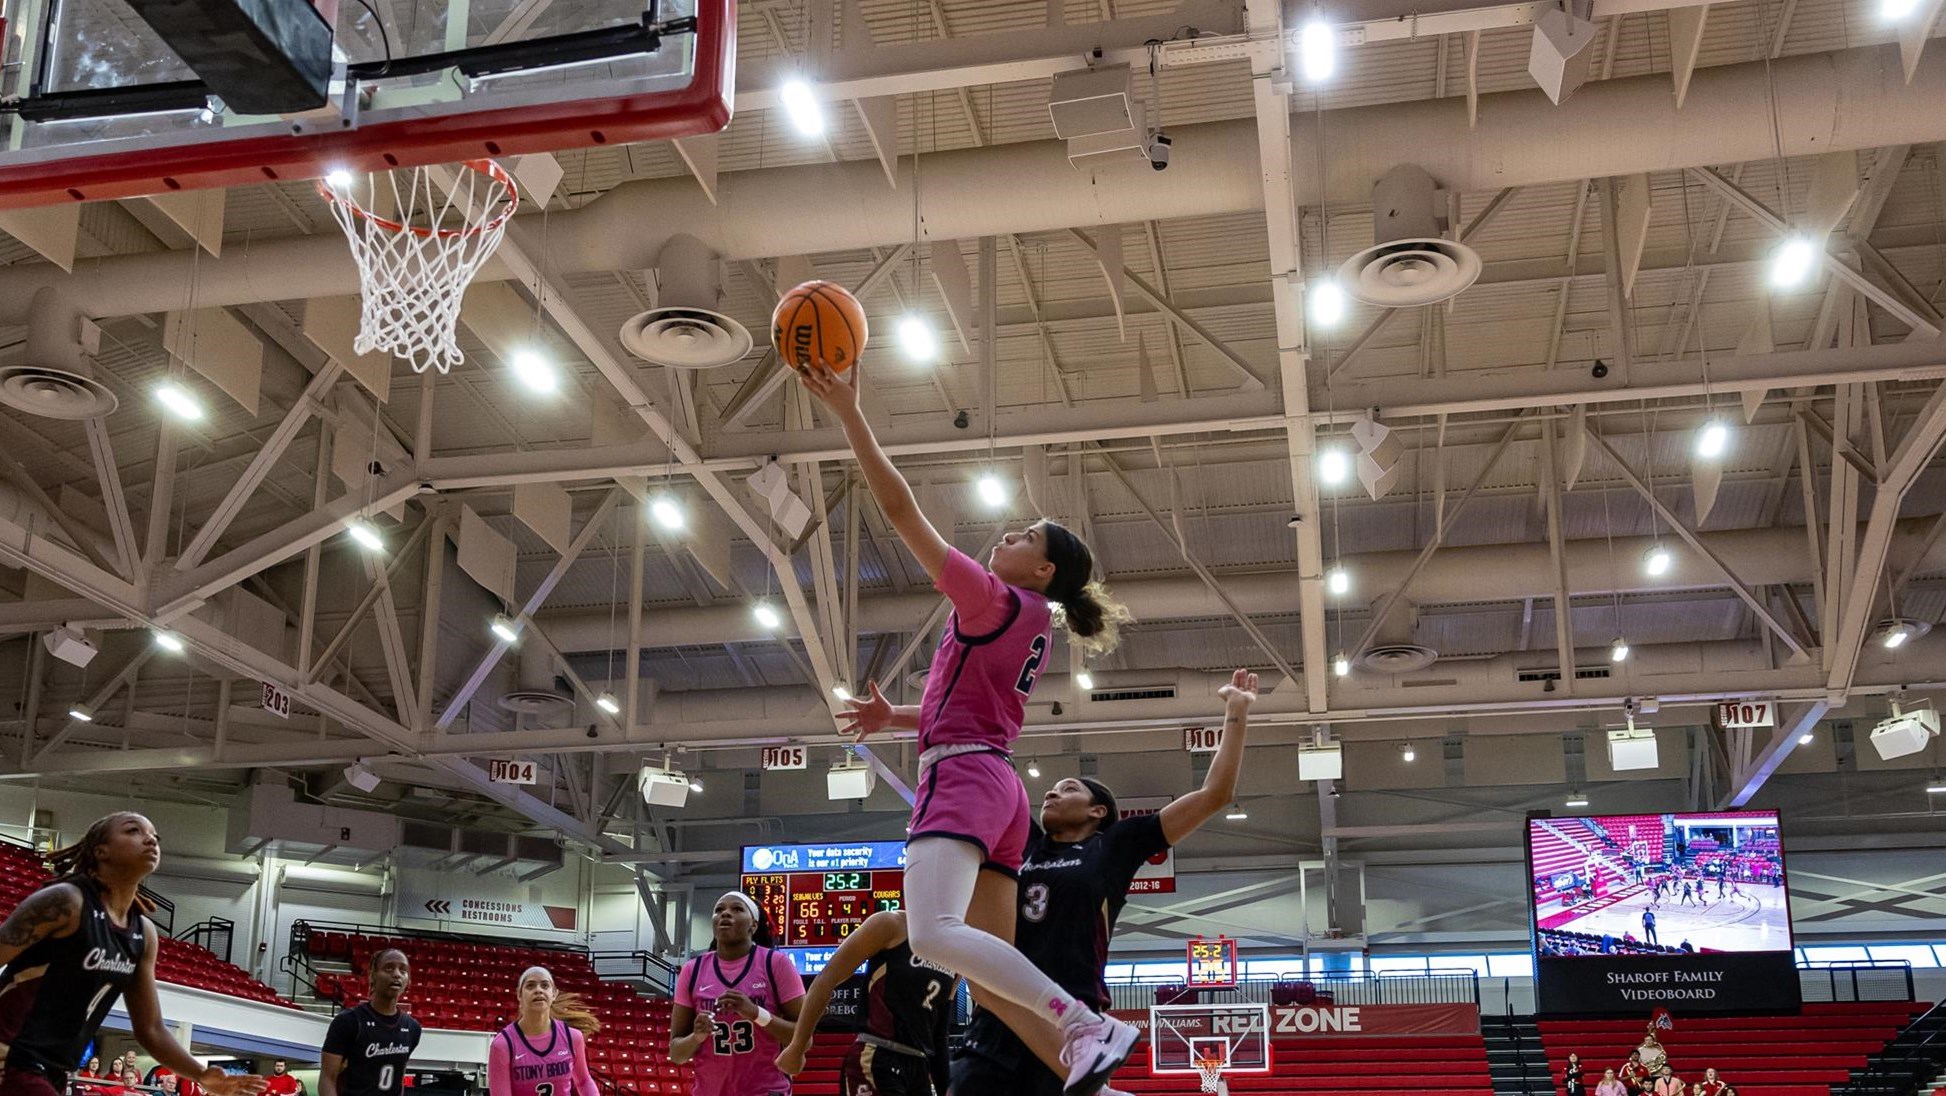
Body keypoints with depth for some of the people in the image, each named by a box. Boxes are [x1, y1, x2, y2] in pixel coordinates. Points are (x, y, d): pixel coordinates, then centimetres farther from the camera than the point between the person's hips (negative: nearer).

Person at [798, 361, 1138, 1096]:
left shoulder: (994, 599, -6)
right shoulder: (1031, 627, 20)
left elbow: (902, 512, -11)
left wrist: (849, 415, -10)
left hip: (961, 776, -10)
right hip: (994, 783, 10)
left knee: (933, 934, -28)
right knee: (991, 970, 9)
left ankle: (1090, 1027, -32)